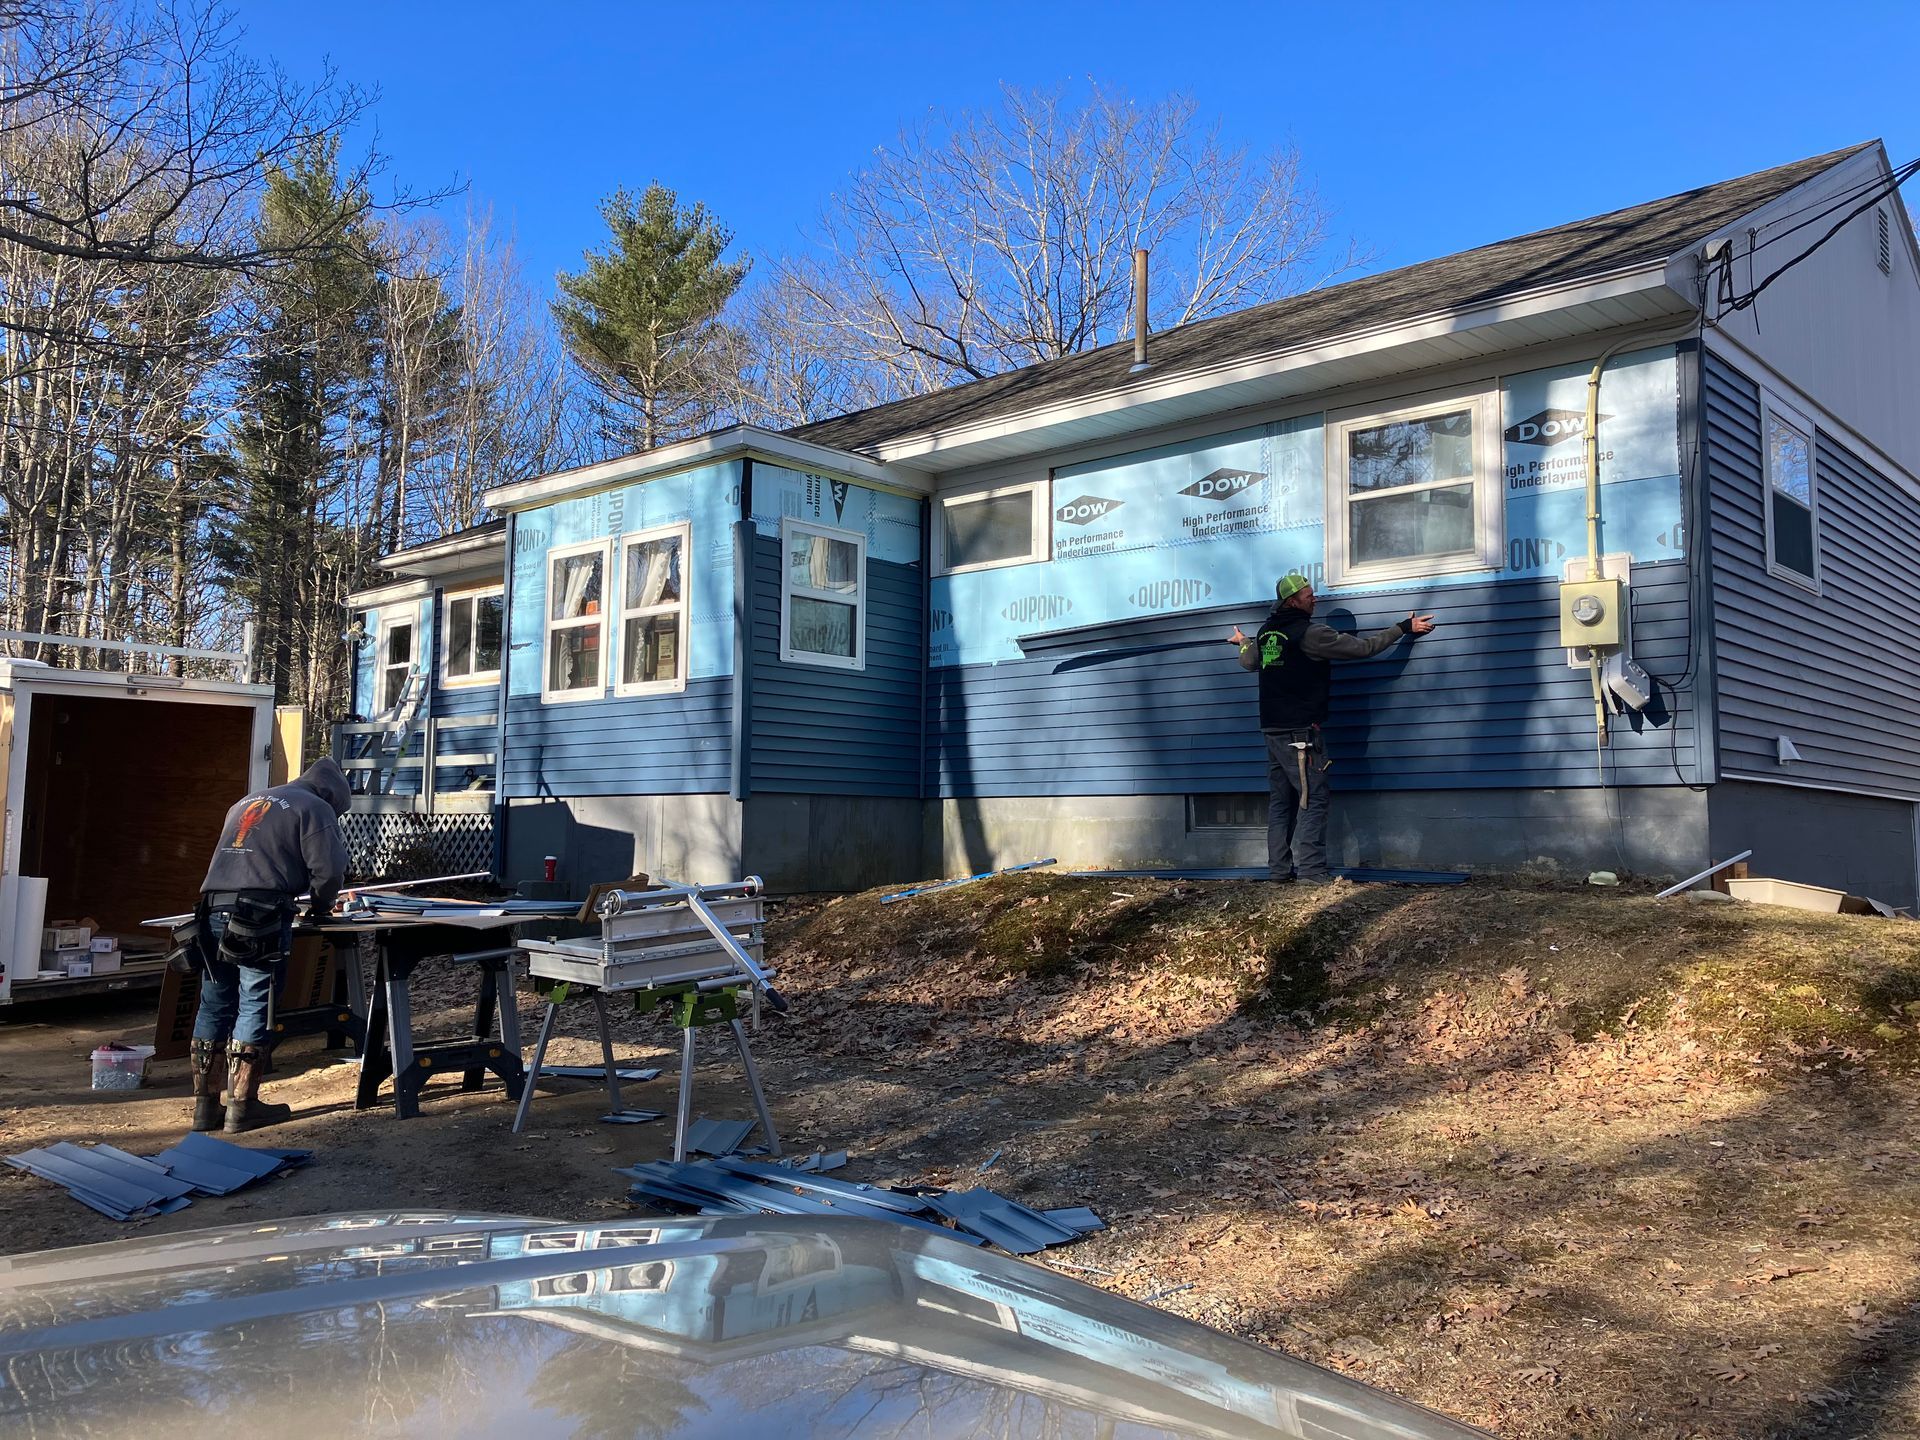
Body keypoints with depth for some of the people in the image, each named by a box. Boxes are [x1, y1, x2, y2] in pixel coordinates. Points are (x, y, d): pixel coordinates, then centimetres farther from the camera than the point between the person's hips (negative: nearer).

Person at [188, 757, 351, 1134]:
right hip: (260, 918, -7)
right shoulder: (315, 809, 6)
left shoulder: (245, 803, 29)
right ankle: (242, 1106, 2)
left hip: (214, 910, 7)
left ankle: (205, 1105, 15)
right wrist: (319, 906, 14)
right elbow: (327, 869, -4)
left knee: (214, 1005, 10)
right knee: (254, 1006, -1)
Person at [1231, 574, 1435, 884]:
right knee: (1314, 799, -5)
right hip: (1300, 731, -8)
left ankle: (1279, 869, 14)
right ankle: (1310, 870, -9)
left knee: (1281, 801, 12)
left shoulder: (1265, 632, 9)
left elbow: (1248, 662, 28)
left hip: (1272, 730, 8)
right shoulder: (1310, 632, -13)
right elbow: (1362, 647, -10)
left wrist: (1243, 642, 50)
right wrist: (1404, 628, 0)